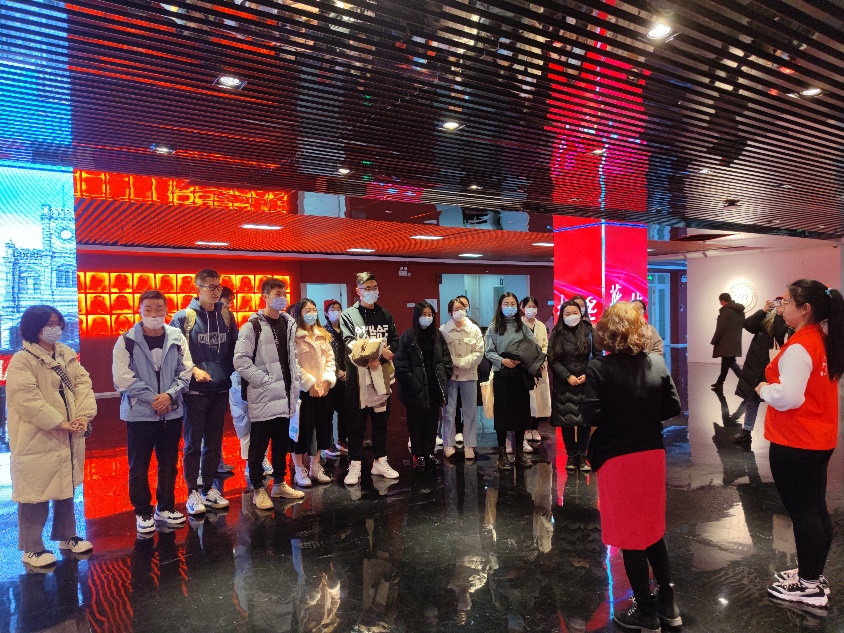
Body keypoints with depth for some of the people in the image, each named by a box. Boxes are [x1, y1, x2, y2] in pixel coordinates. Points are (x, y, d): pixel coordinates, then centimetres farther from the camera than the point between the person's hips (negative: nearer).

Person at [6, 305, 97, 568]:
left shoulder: (67, 355, 7)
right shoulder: (22, 360, -14)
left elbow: (83, 383, 2)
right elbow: (28, 399, -21)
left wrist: (84, 415, -13)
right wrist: (60, 423, -21)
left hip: (68, 437, 7)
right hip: (36, 440, -7)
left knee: (66, 488, 18)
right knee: (35, 493, 3)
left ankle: (67, 536, 33)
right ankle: (31, 548, 18)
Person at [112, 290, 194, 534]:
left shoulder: (177, 338, 0)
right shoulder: (127, 341, -8)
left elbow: (186, 372, 2)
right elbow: (123, 378, -11)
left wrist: (170, 394, -14)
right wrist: (152, 398, -15)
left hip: (172, 412, 3)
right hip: (139, 413, -3)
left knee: (169, 463, 13)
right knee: (139, 466, 6)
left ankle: (165, 507, 30)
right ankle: (143, 512, 22)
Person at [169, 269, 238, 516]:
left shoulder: (226, 316, 7)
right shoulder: (184, 317, -6)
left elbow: (233, 349, 14)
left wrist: (229, 372, 2)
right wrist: (193, 370, -16)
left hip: (220, 389, 4)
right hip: (195, 391, -4)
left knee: (214, 442, 12)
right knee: (193, 442, 3)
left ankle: (208, 488, 25)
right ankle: (192, 491, 15)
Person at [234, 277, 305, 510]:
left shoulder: (289, 323, 11)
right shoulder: (253, 326, -10)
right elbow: (241, 361, -16)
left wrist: (295, 379, 7)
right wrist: (265, 381, -17)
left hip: (285, 395, 7)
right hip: (263, 396, -6)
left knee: (282, 442, 15)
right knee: (259, 445, 4)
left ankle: (279, 484, 28)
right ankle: (258, 489, 16)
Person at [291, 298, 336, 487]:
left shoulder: (323, 335, 13)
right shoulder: (293, 337, -8)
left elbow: (330, 359, 10)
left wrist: (327, 380, -4)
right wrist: (310, 384, -16)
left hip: (323, 390, 6)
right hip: (302, 390, -6)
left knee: (321, 428, 10)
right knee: (301, 429, 0)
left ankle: (315, 467, 22)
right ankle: (300, 470, 11)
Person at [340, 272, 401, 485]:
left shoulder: (385, 315, 11)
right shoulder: (349, 315, 0)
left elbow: (395, 342, 2)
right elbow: (350, 343, -13)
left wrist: (379, 358, -15)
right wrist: (379, 350, -19)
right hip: (357, 375, -3)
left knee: (381, 420, 11)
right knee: (357, 423, 3)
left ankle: (380, 462, 23)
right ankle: (355, 466, 11)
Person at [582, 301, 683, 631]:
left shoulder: (600, 366, -15)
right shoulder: (657, 362, -2)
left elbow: (591, 415, -20)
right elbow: (673, 407, 1)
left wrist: (613, 414, 1)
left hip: (617, 458, -5)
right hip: (653, 453, 5)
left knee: (630, 533, 10)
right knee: (653, 528, 22)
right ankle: (667, 603, 32)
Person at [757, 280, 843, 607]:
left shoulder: (798, 348, -22)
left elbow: (789, 397, -28)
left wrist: (764, 389, -11)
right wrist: (776, 386, 9)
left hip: (794, 444, -9)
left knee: (801, 512, 3)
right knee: (815, 509, 17)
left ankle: (809, 586, 15)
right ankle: (814, 575, 31)